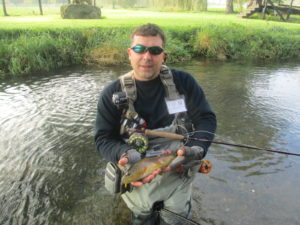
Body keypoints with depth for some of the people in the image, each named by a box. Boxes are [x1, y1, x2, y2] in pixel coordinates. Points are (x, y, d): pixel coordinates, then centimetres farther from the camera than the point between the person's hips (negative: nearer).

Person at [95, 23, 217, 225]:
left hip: (179, 171, 1)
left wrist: (196, 149, -20)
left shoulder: (183, 81, -3)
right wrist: (125, 155, -24)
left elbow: (206, 119, -2)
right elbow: (103, 139, -4)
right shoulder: (112, 94, -4)